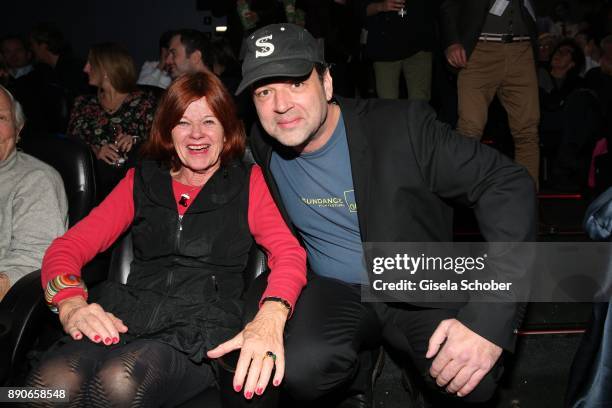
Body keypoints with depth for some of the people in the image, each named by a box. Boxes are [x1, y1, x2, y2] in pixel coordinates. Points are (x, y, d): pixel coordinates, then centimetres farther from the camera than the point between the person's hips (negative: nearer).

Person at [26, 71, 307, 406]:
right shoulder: (141, 181, 21)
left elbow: (289, 253, -1)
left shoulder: (247, 182, 15)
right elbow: (67, 247, 14)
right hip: (128, 315, 2)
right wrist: (72, 306, -10)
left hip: (204, 327, -1)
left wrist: (271, 316, -24)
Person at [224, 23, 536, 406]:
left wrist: (489, 319, -31)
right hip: (335, 290, 2)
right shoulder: (262, 146, -7)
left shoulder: (402, 125, -19)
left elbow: (508, 185, -21)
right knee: (304, 367, -31)